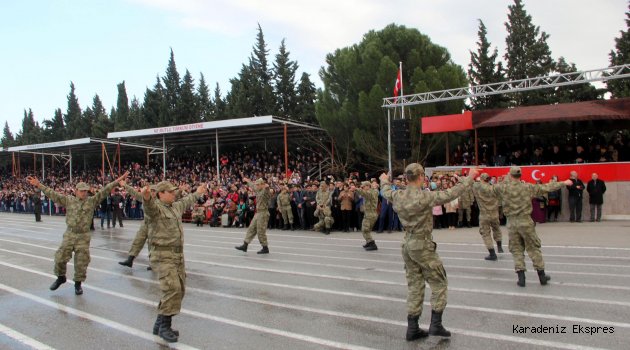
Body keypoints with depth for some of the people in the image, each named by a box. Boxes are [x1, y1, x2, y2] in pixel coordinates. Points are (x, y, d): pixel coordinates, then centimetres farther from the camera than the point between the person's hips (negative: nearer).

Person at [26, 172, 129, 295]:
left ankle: (78, 283, 21)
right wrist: (38, 185, -6)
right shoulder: (68, 200, 3)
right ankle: (61, 278, 31)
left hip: (83, 237, -1)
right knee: (60, 258, 5)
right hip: (69, 235, 1)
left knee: (81, 262, 3)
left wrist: (118, 180, -13)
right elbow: (53, 194, 0)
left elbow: (104, 191, -6)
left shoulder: (92, 201, 0)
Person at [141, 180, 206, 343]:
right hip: (163, 255, -9)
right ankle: (164, 326, -4)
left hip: (178, 254, 9)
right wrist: (146, 197, -60)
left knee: (179, 289, 11)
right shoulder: (156, 207, -13)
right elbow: (149, 206, -37)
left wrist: (197, 193, 50)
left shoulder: (176, 206, 13)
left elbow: (186, 201, 35)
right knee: (172, 289, -16)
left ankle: (160, 322, 23)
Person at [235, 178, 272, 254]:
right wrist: (247, 181, 48)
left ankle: (265, 248, 5)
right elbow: (252, 186, 32)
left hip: (263, 213, -9)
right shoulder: (258, 191, 13)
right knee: (251, 229, 10)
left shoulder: (265, 191, -14)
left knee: (261, 231, -5)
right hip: (257, 213, 9)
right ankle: (245, 245, 15)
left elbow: (267, 192, -40)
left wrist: (266, 187, -62)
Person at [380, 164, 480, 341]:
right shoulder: (425, 197, -19)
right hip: (423, 245, -6)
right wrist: (470, 178, -6)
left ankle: (412, 328, 17)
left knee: (414, 285, 13)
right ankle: (435, 325, 7)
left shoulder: (397, 196, -1)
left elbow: (386, 192, 21)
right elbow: (451, 194, -17)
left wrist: (384, 180, 42)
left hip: (408, 245, 7)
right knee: (439, 283, 8)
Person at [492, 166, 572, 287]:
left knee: (516, 250, 9)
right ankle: (542, 276, 17)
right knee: (533, 248, 10)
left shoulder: (503, 188, -4)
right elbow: (547, 187, 5)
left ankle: (521, 277, 3)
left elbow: (494, 187, 16)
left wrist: (507, 179, 27)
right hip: (525, 222, 0)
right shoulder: (528, 187, -3)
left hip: (511, 223, 0)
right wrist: (564, 183, 17)